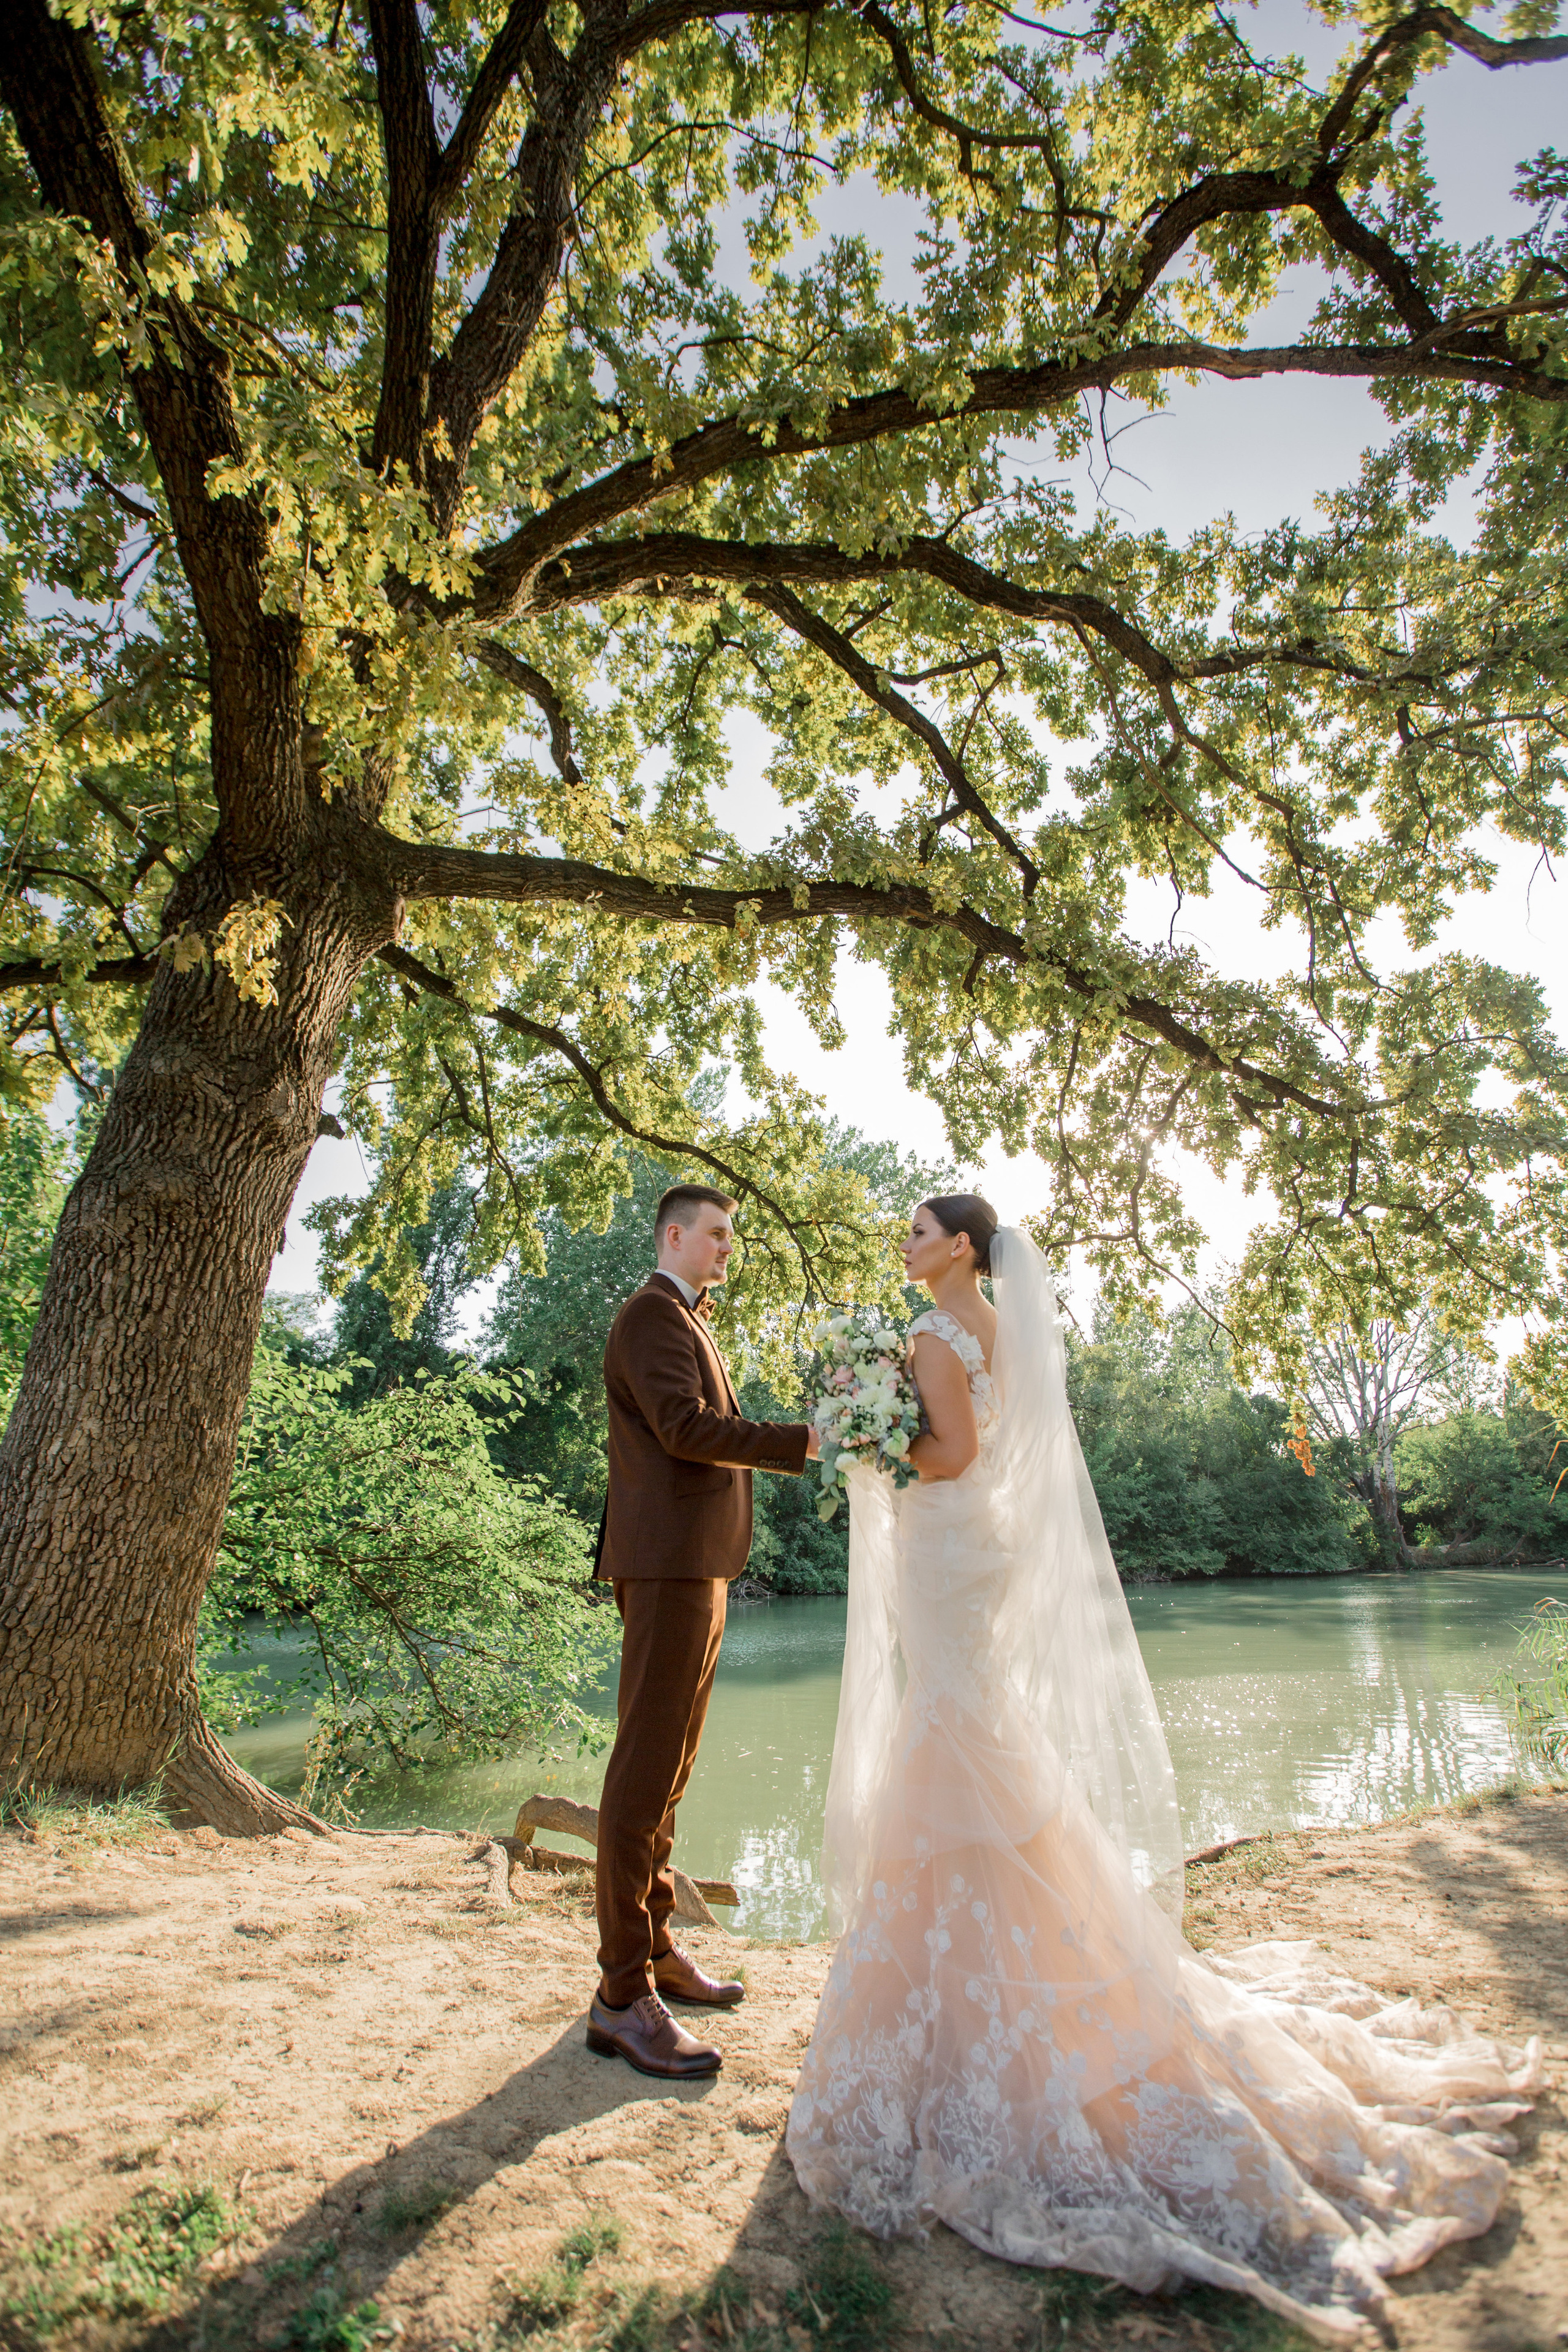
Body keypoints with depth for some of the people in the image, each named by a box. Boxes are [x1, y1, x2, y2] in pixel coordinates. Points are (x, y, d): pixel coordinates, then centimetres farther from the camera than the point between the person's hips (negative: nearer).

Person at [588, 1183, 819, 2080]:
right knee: (644, 1772, -6)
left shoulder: (687, 1323, 23)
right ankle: (623, 1996, 1)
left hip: (698, 1566, 10)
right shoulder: (650, 1317, -10)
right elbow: (685, 1427, -23)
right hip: (668, 1562, -10)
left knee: (668, 1770, 16)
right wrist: (804, 1441, -23)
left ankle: (655, 1948, 27)